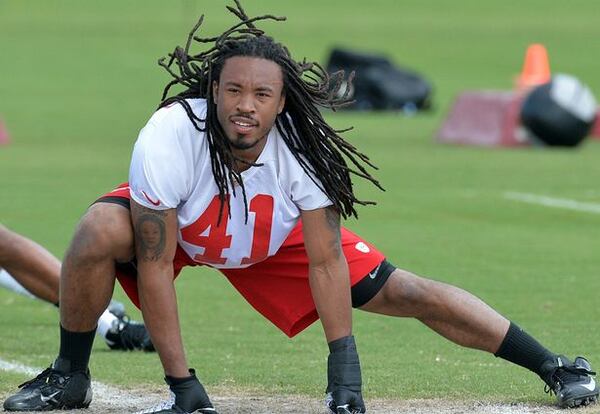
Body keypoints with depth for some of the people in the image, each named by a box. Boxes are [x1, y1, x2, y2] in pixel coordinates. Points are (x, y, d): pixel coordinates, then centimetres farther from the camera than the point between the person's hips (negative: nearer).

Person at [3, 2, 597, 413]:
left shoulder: (303, 149, -33)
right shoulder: (167, 139, -38)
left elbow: (326, 262, -23)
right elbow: (153, 267, -32)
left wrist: (344, 365, -26)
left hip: (277, 238, 2)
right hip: (171, 224, -1)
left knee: (407, 293, -4)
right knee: (98, 232, -34)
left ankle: (551, 366, 11)